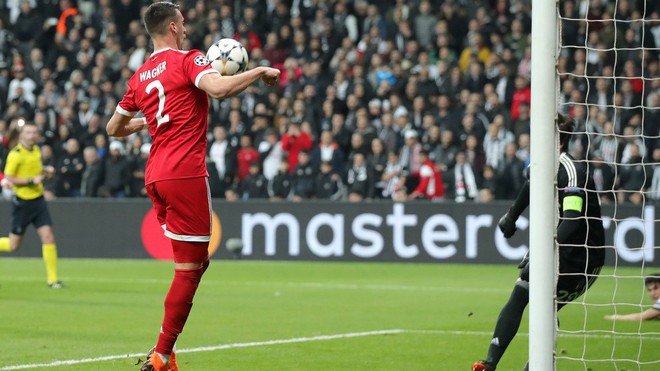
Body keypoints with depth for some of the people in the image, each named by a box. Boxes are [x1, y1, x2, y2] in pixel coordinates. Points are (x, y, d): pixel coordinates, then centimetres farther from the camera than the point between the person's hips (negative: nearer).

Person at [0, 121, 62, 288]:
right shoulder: (15, 155, -15)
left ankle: (52, 279, -5)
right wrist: (32, 181, -22)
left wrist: (45, 171, 5)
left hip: (38, 200, 5)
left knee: (48, 236, -8)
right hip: (22, 202, -5)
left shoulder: (36, 150, 8)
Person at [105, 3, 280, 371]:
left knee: (196, 261, 17)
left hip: (155, 175, 8)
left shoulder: (139, 77, 17)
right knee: (189, 267, -3)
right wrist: (260, 72, -10)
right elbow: (219, 88, -24)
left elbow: (114, 128, 26)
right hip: (185, 173, -8)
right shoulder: (187, 60, -4)